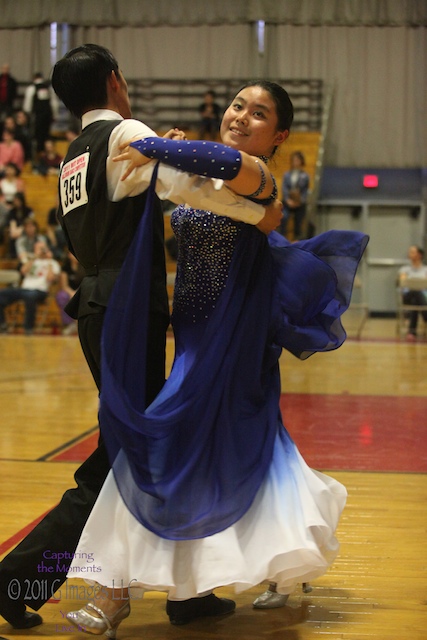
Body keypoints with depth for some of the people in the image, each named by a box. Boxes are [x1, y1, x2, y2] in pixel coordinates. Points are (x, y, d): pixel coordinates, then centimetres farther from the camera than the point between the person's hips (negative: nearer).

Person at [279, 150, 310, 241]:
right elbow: (284, 188, 1)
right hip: (288, 202, 0)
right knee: (284, 218, -21)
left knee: (298, 223, 3)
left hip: (300, 204, 0)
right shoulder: (287, 175, 6)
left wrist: (300, 201, -9)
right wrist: (288, 200, -10)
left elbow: (306, 190, 3)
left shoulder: (305, 176, 2)